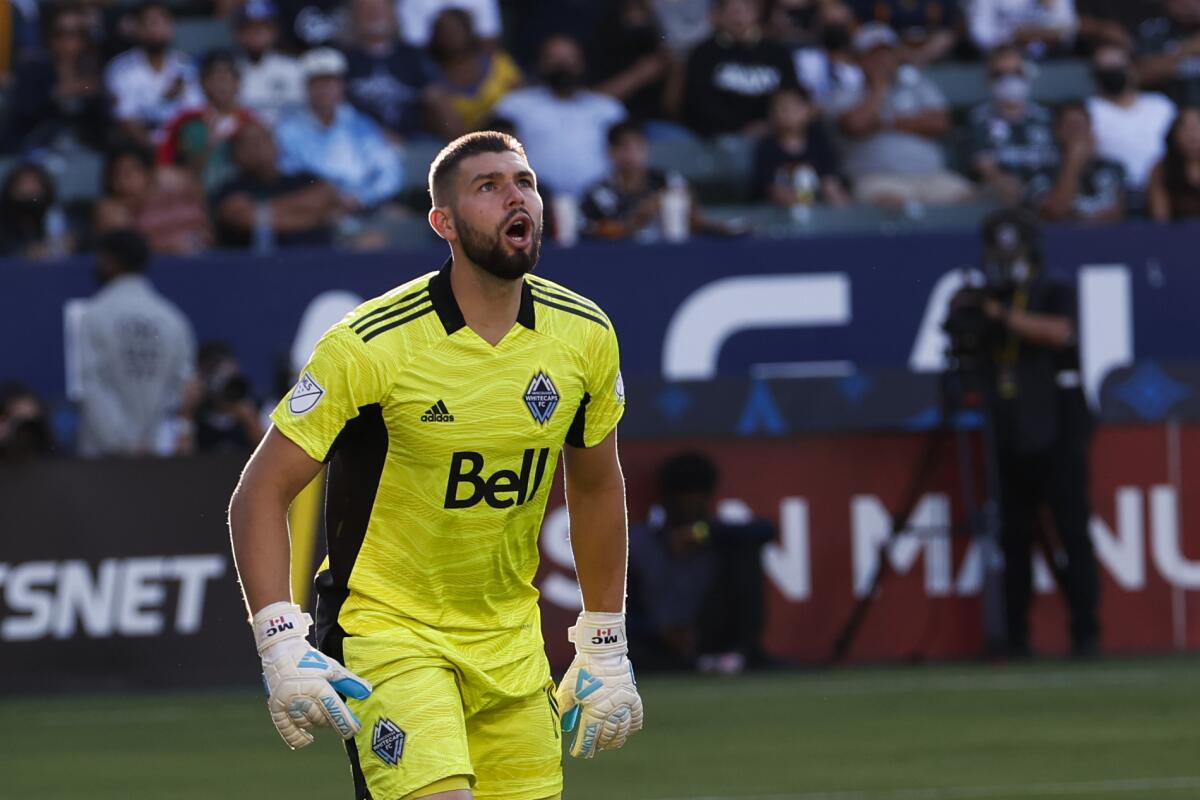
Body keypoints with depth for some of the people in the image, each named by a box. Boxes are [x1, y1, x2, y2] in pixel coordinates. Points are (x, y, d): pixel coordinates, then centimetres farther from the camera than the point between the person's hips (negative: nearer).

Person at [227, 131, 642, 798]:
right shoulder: (372, 344, -16)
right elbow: (262, 493, -12)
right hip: (387, 632, -5)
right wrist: (282, 645, -21)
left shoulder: (586, 337, -2)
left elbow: (597, 487, 14)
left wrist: (606, 651, 15)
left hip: (512, 638, 5)